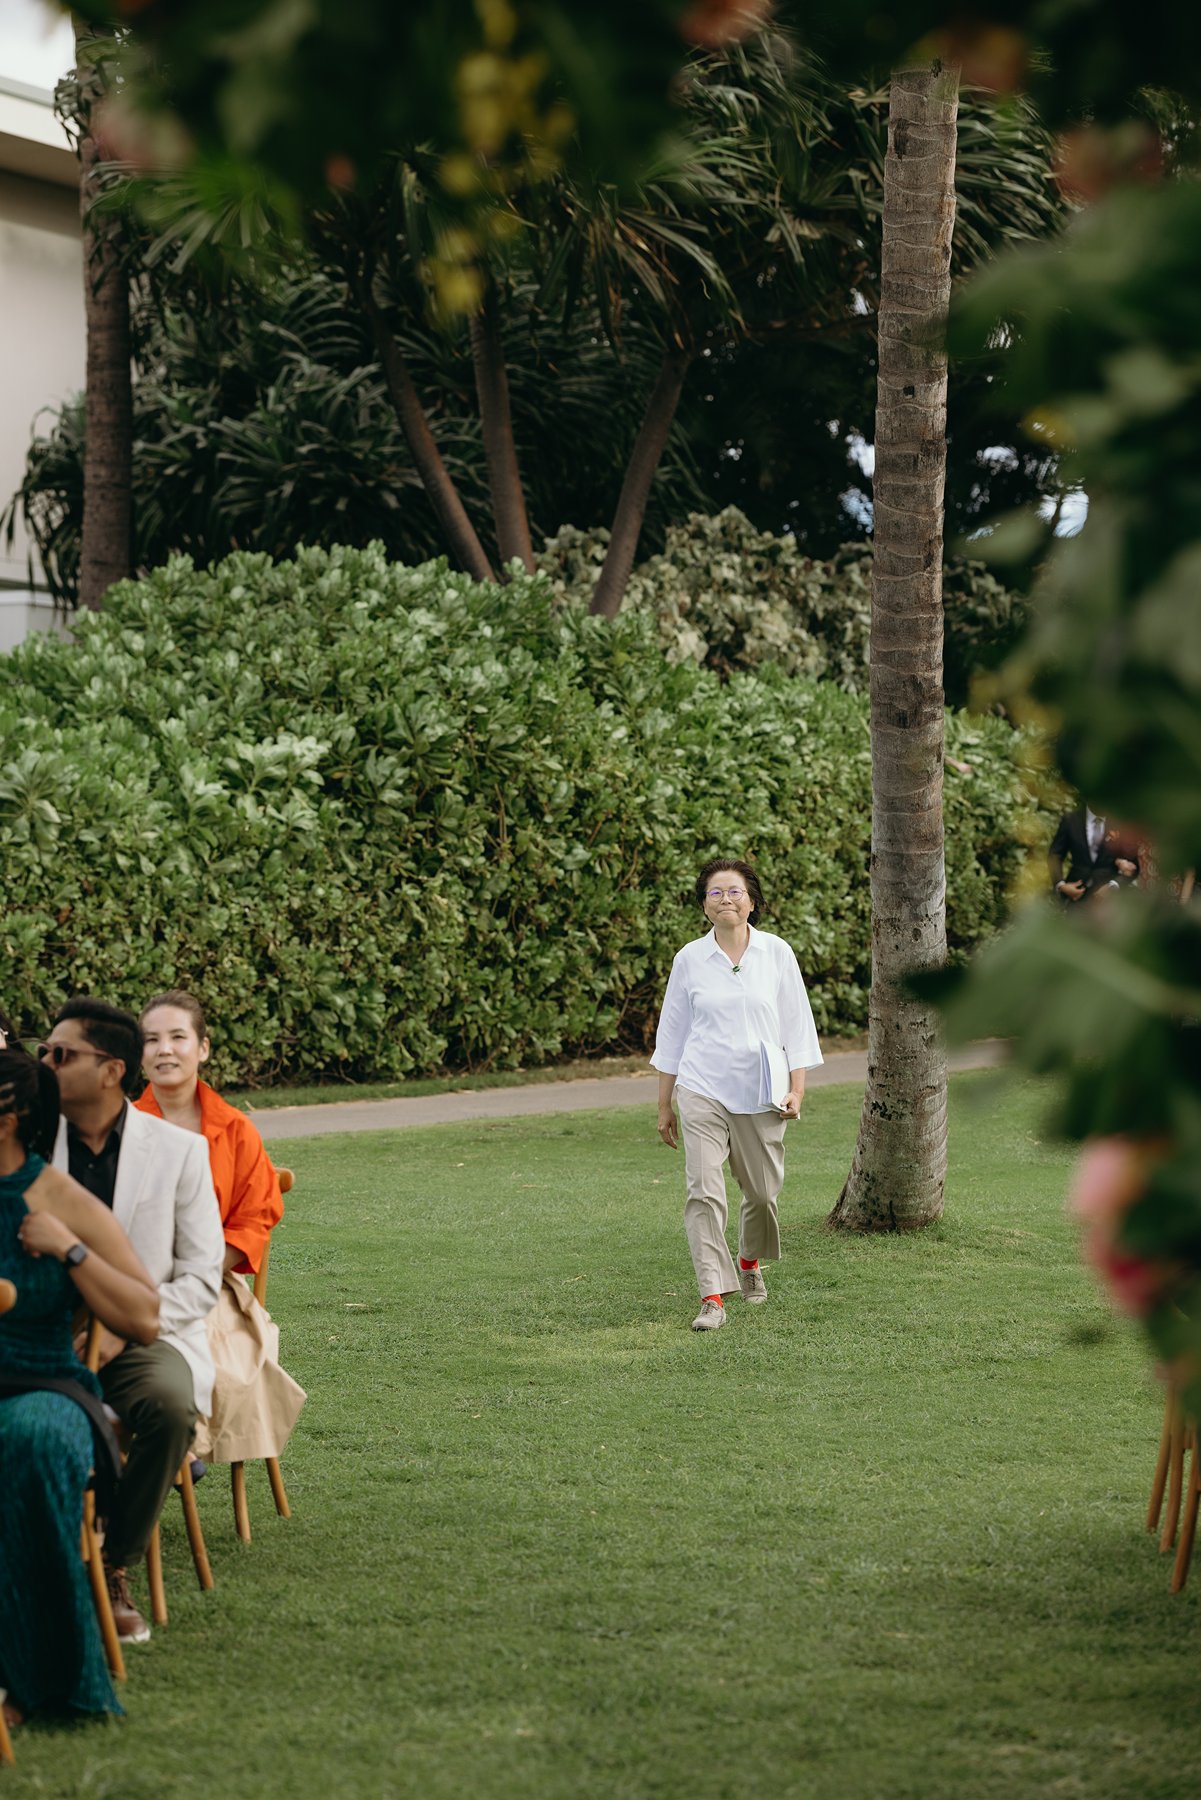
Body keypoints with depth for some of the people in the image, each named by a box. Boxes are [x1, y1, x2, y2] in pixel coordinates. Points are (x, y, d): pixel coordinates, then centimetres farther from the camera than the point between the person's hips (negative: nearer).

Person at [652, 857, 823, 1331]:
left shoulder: (776, 953, 2)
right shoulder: (690, 959, 2)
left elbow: (796, 1024, 6)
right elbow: (672, 1033, 9)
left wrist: (797, 1089, -2)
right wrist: (664, 1105, 10)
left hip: (760, 1095, 1)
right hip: (702, 1092, -1)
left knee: (763, 1191, 10)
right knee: (703, 1190, -14)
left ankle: (750, 1262, 41)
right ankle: (713, 1297, -16)